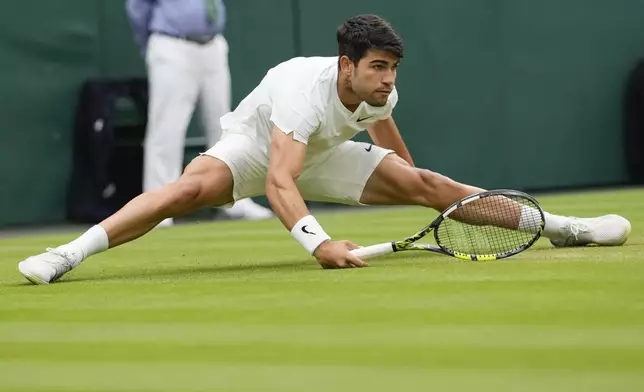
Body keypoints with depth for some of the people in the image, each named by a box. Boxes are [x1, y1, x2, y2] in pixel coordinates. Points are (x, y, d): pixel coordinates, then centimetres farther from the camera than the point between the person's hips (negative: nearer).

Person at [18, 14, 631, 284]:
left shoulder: (380, 94, -18)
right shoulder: (304, 90, -40)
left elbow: (388, 142, 9)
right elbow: (277, 182, -50)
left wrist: (415, 188, 21)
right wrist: (318, 243, -64)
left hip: (321, 153, 6)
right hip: (256, 144, -6)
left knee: (426, 183, -7)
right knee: (194, 186, -38)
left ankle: (559, 225, 4)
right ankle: (68, 254, -40)